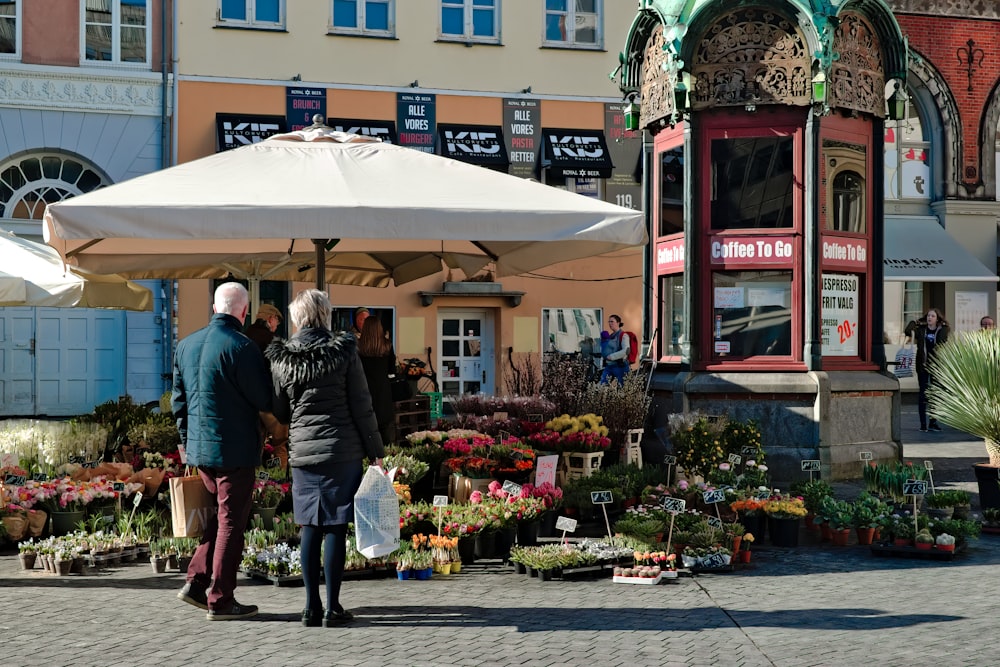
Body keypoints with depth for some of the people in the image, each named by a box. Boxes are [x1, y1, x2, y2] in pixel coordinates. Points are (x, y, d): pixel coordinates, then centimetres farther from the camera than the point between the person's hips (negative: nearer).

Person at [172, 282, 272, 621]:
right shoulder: (241, 347, -16)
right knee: (231, 522, 2)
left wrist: (186, 442, 22)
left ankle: (197, 582, 18)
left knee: (221, 514, 22)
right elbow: (265, 401, -12)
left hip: (199, 447, 7)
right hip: (234, 449, -7)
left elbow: (178, 400, 14)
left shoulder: (186, 345, 7)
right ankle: (220, 599, 7)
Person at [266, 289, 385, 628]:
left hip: (302, 451, 3)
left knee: (310, 528, 9)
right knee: (336, 528, 1)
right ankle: (332, 608, 4)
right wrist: (375, 451, 2)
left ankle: (311, 607, 11)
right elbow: (361, 406, -5)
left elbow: (279, 412, 9)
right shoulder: (343, 351, -7)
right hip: (343, 451, -3)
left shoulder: (281, 357, 1)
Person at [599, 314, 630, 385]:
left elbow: (626, 351, -23)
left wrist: (611, 356, -21)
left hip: (620, 366, -7)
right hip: (609, 365, 7)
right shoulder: (610, 335, 14)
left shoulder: (623, 336, -8)